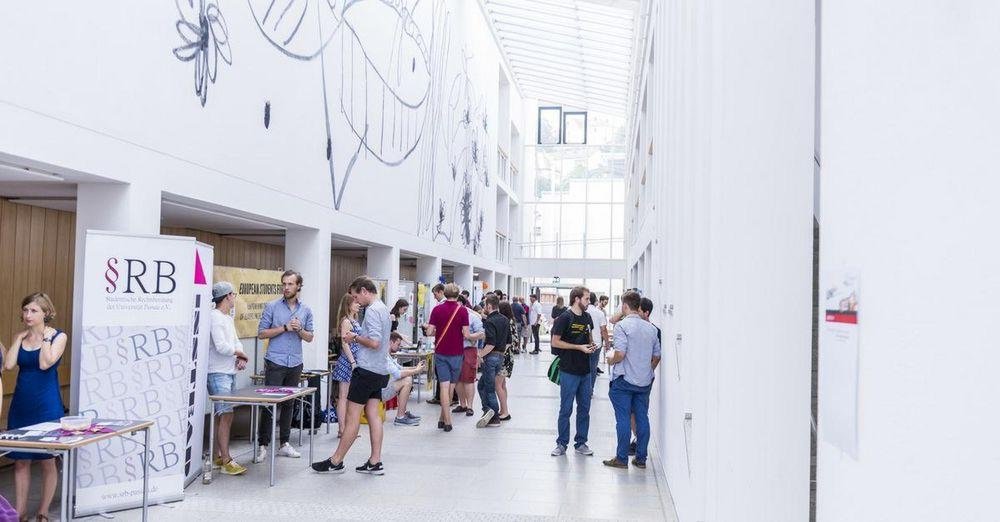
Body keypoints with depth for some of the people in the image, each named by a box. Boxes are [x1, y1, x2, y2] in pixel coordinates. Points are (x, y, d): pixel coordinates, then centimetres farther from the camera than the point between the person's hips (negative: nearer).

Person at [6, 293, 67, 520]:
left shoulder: (58, 336, -5)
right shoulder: (20, 337, 7)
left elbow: (45, 364, -19)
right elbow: (8, 365, -7)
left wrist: (46, 337, -12)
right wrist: (20, 337, -4)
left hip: (47, 406, -4)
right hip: (21, 405, 4)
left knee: (47, 460, 5)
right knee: (21, 461, 9)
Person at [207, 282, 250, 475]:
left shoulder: (229, 318, 17)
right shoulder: (215, 317, -13)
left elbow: (236, 342, 16)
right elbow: (222, 347, -20)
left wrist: (240, 358, -4)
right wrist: (241, 353, -5)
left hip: (229, 372, 9)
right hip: (218, 374, -9)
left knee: (220, 415, 12)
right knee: (226, 414, -12)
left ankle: (216, 456, 19)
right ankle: (226, 461, -9)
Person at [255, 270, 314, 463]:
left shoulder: (306, 310, 8)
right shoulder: (272, 307, -1)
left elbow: (310, 337, 10)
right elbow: (261, 333, -4)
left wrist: (299, 330, -10)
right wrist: (285, 328, -13)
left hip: (295, 364, 3)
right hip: (275, 362, -3)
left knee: (288, 404, 9)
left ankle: (284, 444, 17)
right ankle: (263, 445, 2)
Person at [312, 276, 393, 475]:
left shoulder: (372, 311, -16)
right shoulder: (384, 309, 15)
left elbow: (374, 342, -25)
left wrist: (355, 338, -10)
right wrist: (359, 337, 14)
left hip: (367, 370, -10)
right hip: (380, 371, 10)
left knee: (352, 417, -1)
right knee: (373, 415, 9)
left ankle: (336, 461, 7)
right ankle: (375, 462, 10)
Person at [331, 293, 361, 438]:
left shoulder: (355, 321, 16)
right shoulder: (346, 321, -10)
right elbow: (345, 344, -16)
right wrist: (353, 362, -19)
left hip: (355, 362, 9)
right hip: (347, 362, -9)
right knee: (343, 397, -4)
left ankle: (346, 428, 17)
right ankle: (342, 429, -1)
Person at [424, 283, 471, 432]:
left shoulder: (437, 309, -3)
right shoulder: (462, 310, -8)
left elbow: (429, 332, -5)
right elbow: (466, 334, -12)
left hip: (440, 352, 1)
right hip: (456, 353, -1)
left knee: (444, 386, -1)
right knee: (451, 386, 13)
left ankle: (447, 421, -7)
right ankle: (443, 418, 20)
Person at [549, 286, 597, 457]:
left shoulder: (587, 317, 9)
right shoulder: (565, 318, -10)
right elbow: (555, 342, -11)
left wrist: (591, 346, 1)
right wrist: (580, 347, -14)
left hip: (585, 371, 6)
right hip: (569, 371, -6)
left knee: (584, 409, 11)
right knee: (566, 409, 2)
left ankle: (581, 443, 21)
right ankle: (562, 444, 13)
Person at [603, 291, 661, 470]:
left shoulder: (622, 325, -13)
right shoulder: (651, 328, 8)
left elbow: (620, 354, -20)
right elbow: (657, 356, 13)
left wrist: (610, 358, 0)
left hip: (624, 380, -6)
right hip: (645, 381, 6)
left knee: (623, 419, 0)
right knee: (642, 418, 9)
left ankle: (622, 458, 6)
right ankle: (641, 458, 15)